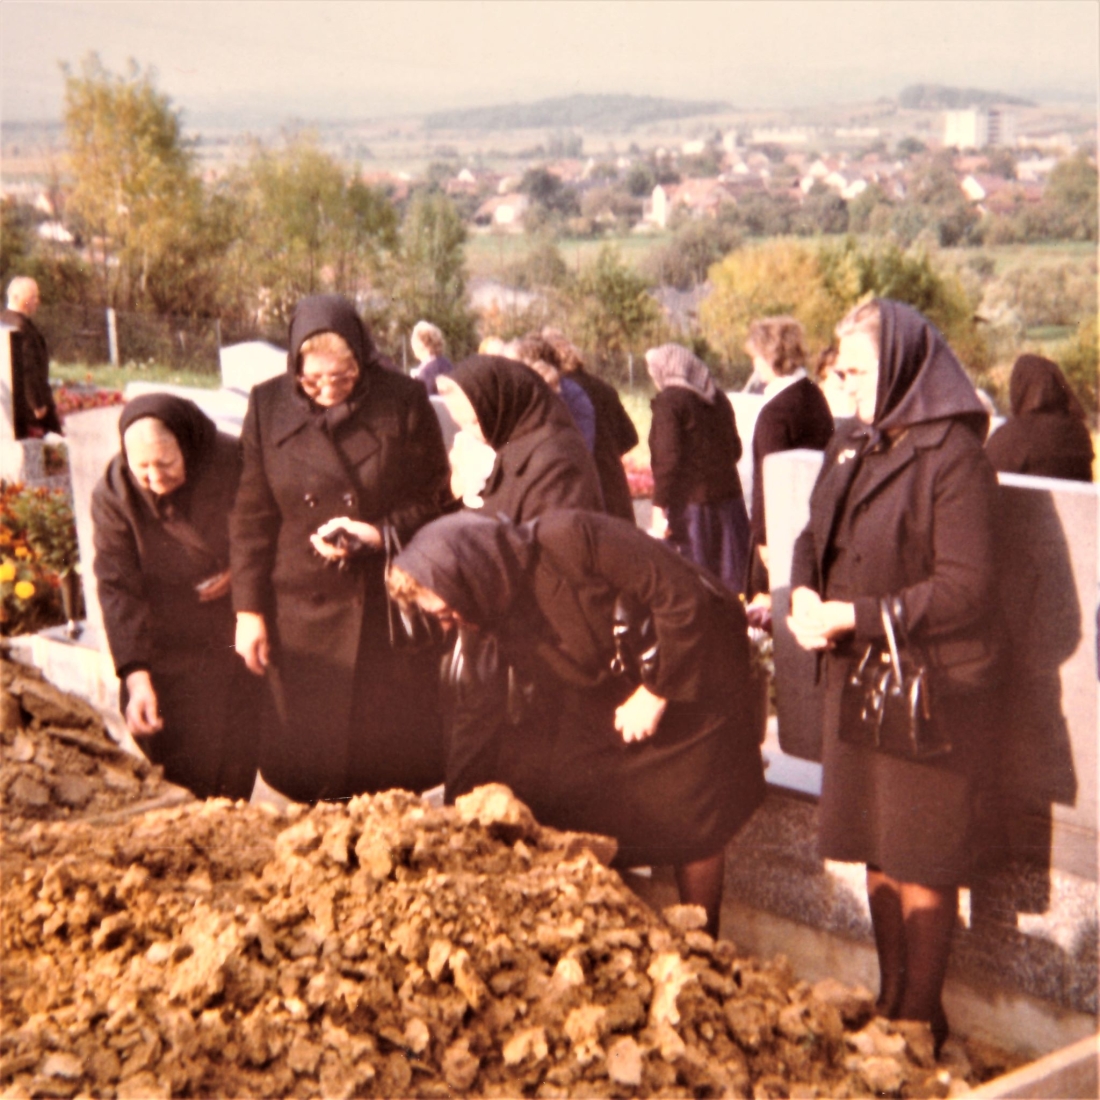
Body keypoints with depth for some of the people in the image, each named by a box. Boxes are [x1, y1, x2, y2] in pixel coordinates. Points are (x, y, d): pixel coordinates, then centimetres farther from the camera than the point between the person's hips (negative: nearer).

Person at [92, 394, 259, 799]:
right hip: (166, 660, 0)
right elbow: (117, 591, -14)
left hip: (235, 644, 0)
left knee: (238, 766, 6)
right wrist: (136, 678, -22)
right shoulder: (113, 495, -13)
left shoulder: (234, 462, -15)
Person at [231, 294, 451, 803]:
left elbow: (437, 499, 1)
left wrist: (381, 534, -16)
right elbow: (251, 518, 5)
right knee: (304, 763, 7)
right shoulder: (267, 407, 0)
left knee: (397, 762, 6)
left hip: (391, 609, -1)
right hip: (304, 613, 1)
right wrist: (248, 609, 2)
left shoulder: (404, 402, -5)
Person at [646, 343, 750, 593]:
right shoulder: (718, 399, 14)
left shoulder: (669, 401, -8)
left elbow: (668, 458, -16)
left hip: (689, 503, -7)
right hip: (728, 497, 7)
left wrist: (659, 506, -17)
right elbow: (735, 449, 21)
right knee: (730, 582, 11)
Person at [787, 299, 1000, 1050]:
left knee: (922, 861, 3)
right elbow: (814, 538, 16)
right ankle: (892, 1000, 30)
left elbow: (966, 587, -19)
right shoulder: (853, 449, 8)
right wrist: (806, 594, -6)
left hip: (930, 686, -7)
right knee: (878, 851, 15)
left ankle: (919, 1020, 17)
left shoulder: (952, 454, -15)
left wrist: (854, 615, -19)